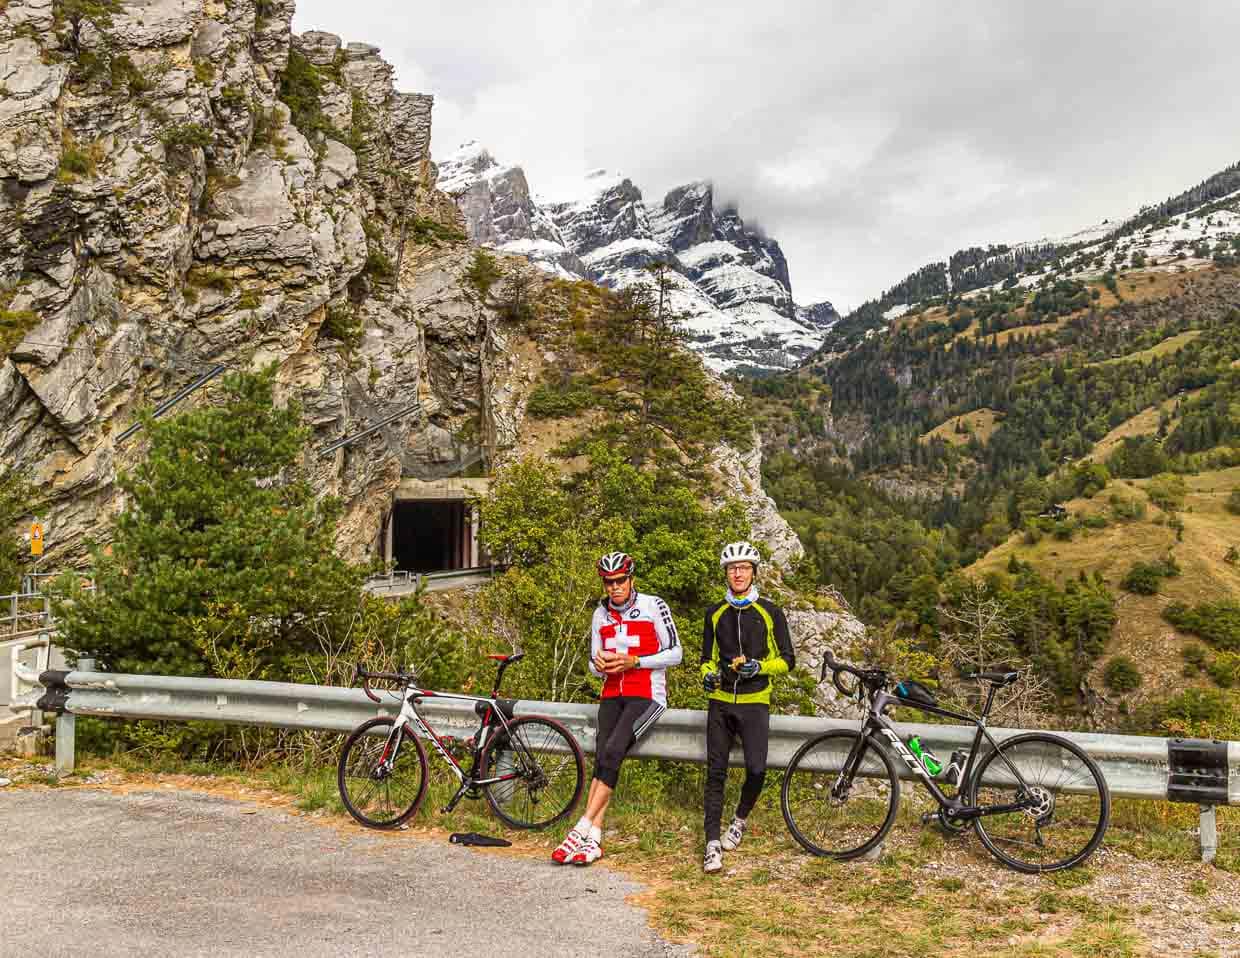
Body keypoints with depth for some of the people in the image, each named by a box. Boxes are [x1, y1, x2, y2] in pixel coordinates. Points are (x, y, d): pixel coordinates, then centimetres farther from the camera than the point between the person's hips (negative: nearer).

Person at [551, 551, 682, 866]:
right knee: (602, 758, -12)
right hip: (612, 695, 5)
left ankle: (581, 831, -22)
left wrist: (633, 661, -16)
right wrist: (599, 664, -8)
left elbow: (675, 653, -6)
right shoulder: (601, 614, 12)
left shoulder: (653, 606, -4)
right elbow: (593, 664, 18)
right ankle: (594, 840, -13)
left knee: (612, 752, -23)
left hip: (647, 695, -5)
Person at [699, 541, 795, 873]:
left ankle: (740, 818, 17)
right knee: (716, 772, -1)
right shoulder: (715, 614, 10)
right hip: (721, 701, 2)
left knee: (757, 769, -12)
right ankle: (713, 842, 4)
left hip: (755, 702, -2)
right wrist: (708, 675, -4)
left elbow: (788, 659, 2)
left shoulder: (770, 612, 1)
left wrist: (759, 666, -15)